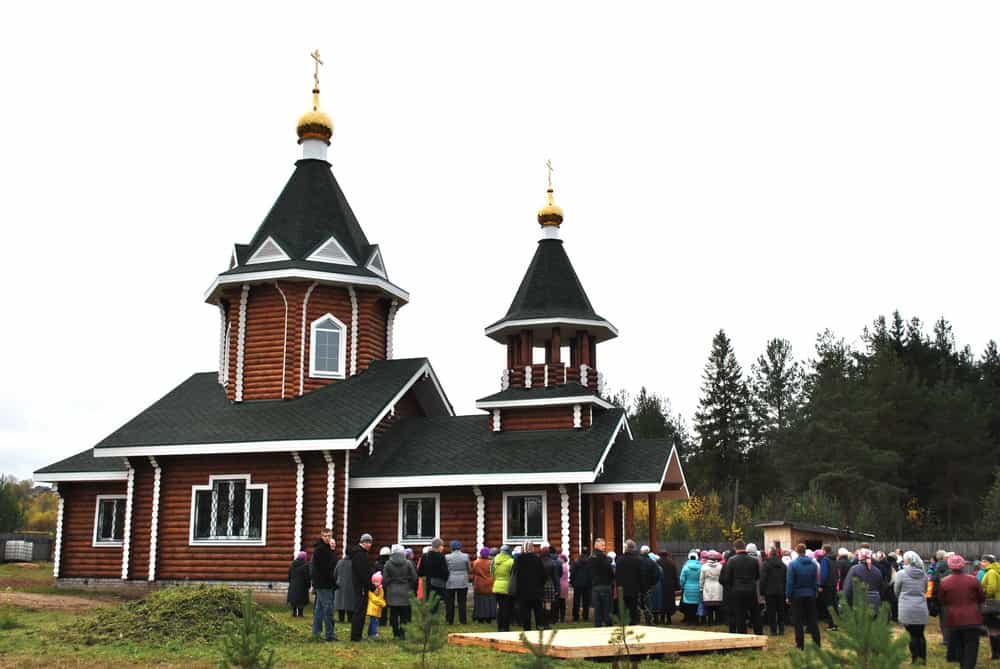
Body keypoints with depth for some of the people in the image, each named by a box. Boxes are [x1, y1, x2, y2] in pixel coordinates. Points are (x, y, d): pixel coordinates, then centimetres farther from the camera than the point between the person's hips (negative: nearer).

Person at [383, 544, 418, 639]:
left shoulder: (388, 564, -4)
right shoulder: (408, 563, -4)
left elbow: (384, 579, -3)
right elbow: (414, 578, 0)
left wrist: (385, 588, 11)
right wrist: (411, 588, 13)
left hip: (392, 592, 0)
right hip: (405, 592, 0)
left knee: (393, 614, 8)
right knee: (404, 614, 6)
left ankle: (396, 633, 10)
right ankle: (402, 633, 0)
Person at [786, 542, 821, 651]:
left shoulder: (793, 564, -13)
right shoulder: (813, 564, -2)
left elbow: (789, 582, -12)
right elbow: (816, 581, 2)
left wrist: (788, 596, -5)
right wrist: (815, 592, 10)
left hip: (797, 596, -3)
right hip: (810, 595, 3)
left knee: (798, 621, 5)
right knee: (812, 619, 12)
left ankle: (800, 644, 8)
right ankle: (816, 642, 14)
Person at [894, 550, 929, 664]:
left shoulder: (901, 574, -8)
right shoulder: (923, 574, 3)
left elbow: (896, 591, 4)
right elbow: (925, 591, 14)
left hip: (907, 608, -3)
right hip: (922, 608, 4)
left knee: (913, 634, 2)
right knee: (920, 634, 12)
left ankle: (915, 658, 4)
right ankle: (923, 658, 14)